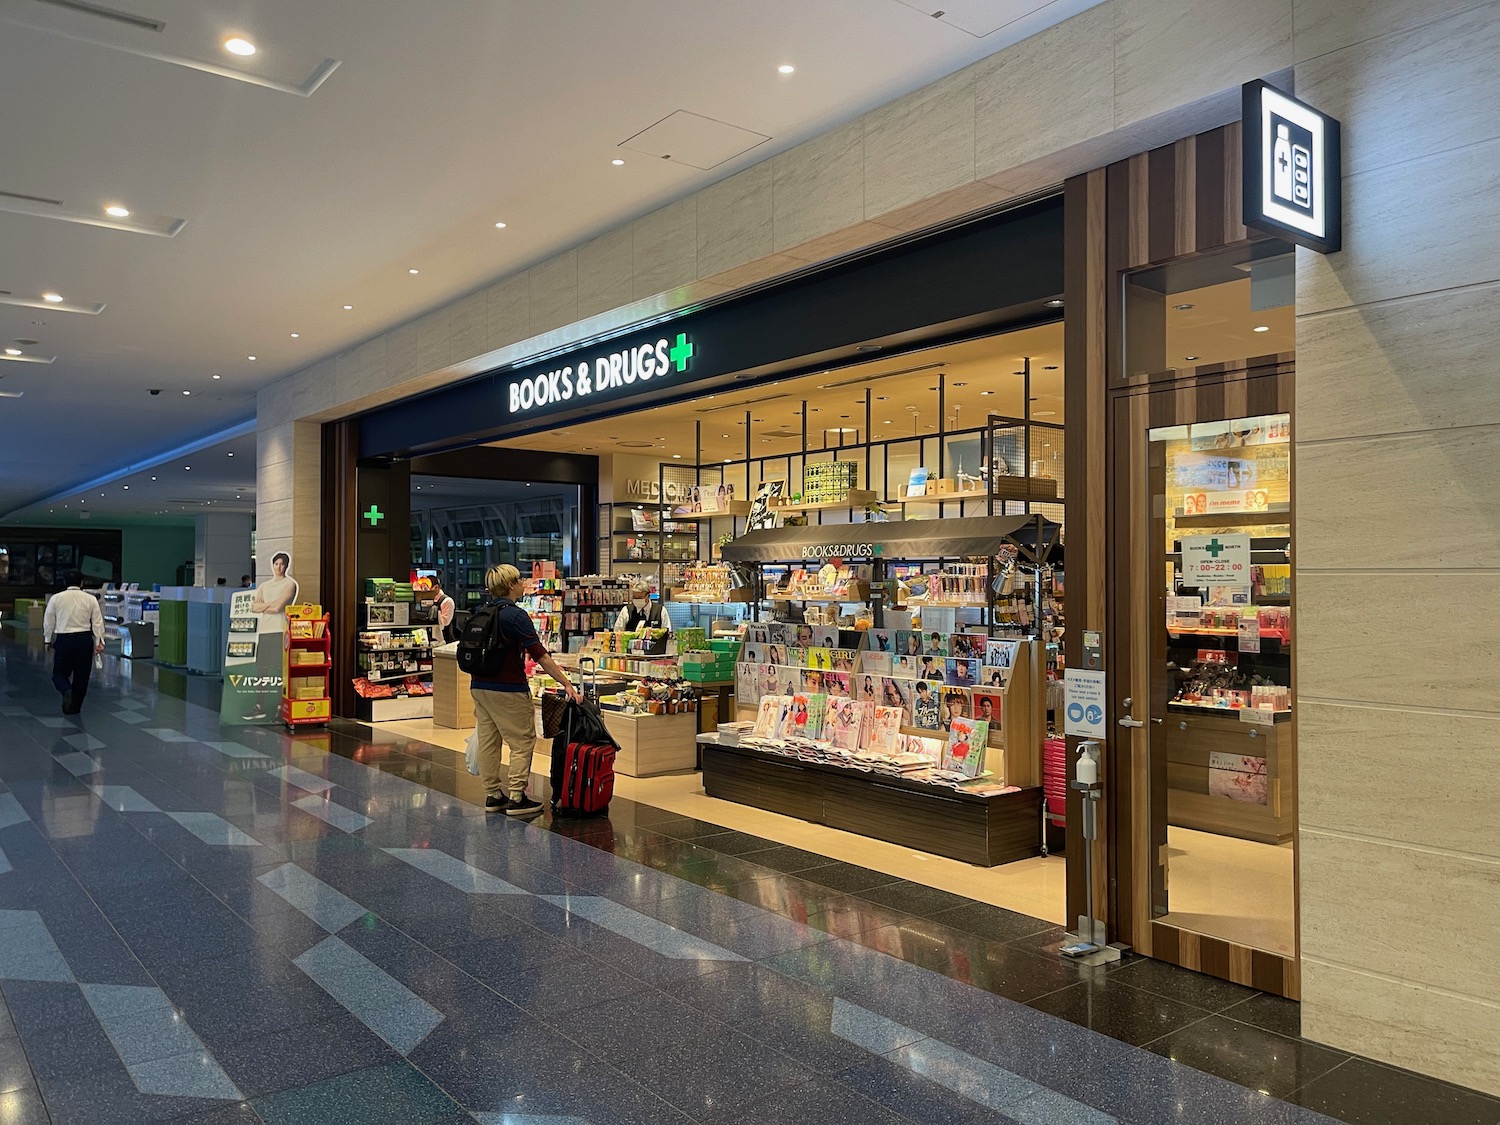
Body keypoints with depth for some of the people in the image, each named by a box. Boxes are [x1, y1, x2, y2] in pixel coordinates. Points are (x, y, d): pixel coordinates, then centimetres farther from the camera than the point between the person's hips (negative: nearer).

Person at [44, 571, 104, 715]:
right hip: (85, 639, 1)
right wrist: (99, 641, -2)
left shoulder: (56, 598, -1)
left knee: (59, 673, 12)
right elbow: (98, 622, -4)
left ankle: (67, 691, -18)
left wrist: (47, 639, 17)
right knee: (81, 676, 10)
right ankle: (75, 707, 15)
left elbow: (48, 622, 6)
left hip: (64, 639, 0)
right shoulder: (91, 599, -1)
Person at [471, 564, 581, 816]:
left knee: (488, 741, 12)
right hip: (507, 689, -8)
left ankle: (492, 795, 18)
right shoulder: (515, 615, -15)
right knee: (522, 742, 0)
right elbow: (540, 655, -19)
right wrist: (567, 684, -18)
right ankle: (516, 798, -2)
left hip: (479, 686, 8)